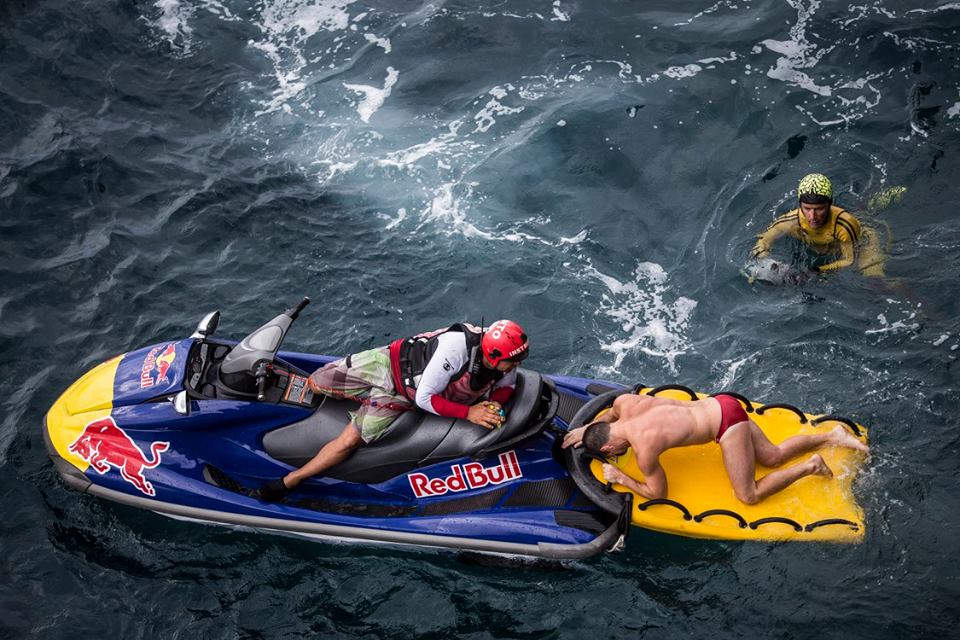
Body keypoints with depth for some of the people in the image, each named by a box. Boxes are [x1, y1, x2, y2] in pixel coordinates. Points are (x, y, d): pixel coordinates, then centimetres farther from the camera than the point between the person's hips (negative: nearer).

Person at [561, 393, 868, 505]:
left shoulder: (643, 448, -22)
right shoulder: (625, 402, -2)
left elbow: (657, 493, -9)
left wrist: (621, 478, -3)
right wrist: (587, 428, 21)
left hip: (725, 422, -9)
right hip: (721, 404, 9)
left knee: (749, 496, -2)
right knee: (773, 457, 20)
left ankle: (810, 466, 3)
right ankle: (832, 436, 20)